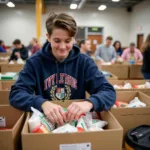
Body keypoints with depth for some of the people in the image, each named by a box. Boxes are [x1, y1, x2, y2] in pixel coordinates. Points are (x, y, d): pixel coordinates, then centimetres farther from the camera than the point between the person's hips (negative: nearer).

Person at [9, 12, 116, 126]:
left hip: (77, 121, 2)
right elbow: (16, 93, -13)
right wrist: (43, 104, -32)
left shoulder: (85, 62, -4)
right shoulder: (35, 62, -5)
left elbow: (109, 91, -11)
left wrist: (89, 103, -32)